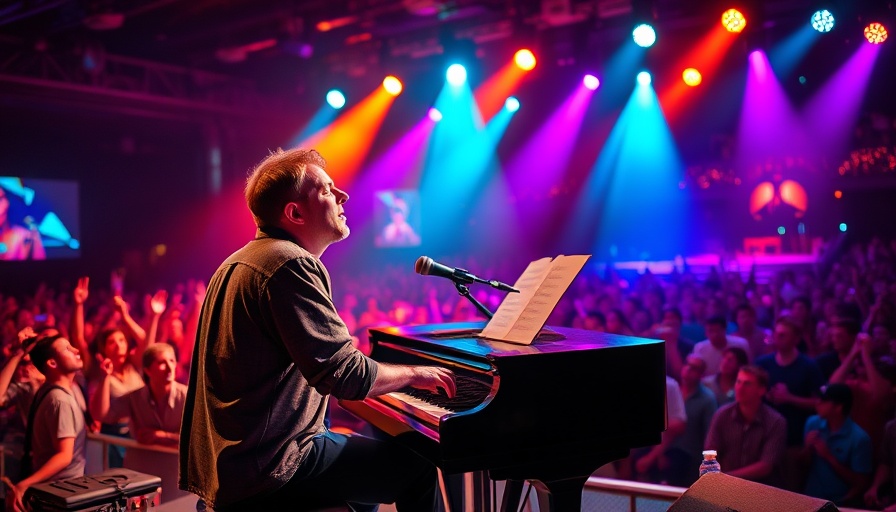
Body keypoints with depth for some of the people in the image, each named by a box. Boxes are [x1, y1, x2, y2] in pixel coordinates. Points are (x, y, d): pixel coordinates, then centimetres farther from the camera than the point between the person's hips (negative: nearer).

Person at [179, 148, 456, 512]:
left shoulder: (240, 262, 13)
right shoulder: (291, 264, -19)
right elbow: (345, 377, -25)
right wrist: (415, 373, -9)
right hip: (269, 467, -11)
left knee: (369, 455, 29)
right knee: (417, 465, -4)